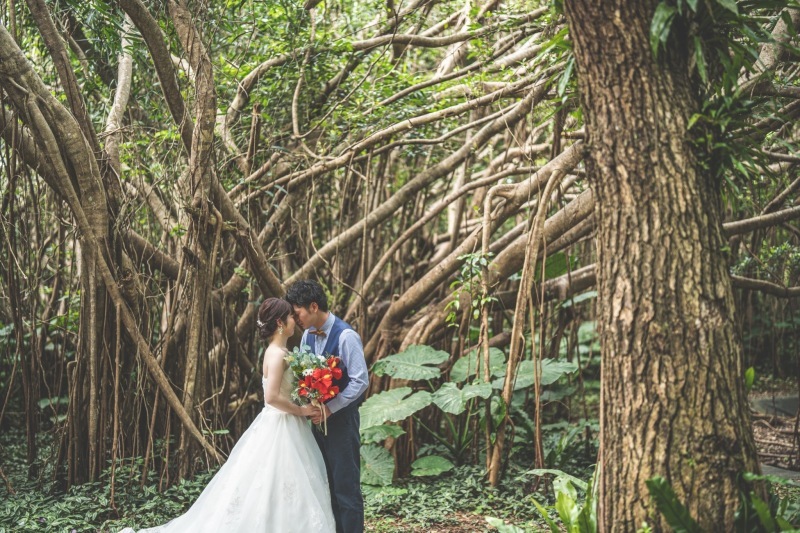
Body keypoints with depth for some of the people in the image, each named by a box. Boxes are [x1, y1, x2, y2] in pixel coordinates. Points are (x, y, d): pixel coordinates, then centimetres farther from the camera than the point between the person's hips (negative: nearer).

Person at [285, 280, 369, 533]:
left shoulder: (345, 336, -17)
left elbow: (360, 381, -19)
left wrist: (329, 409, -19)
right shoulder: (308, 335, 5)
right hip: (318, 417, 7)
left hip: (341, 419, -7)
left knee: (346, 485, 0)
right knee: (325, 484, 14)